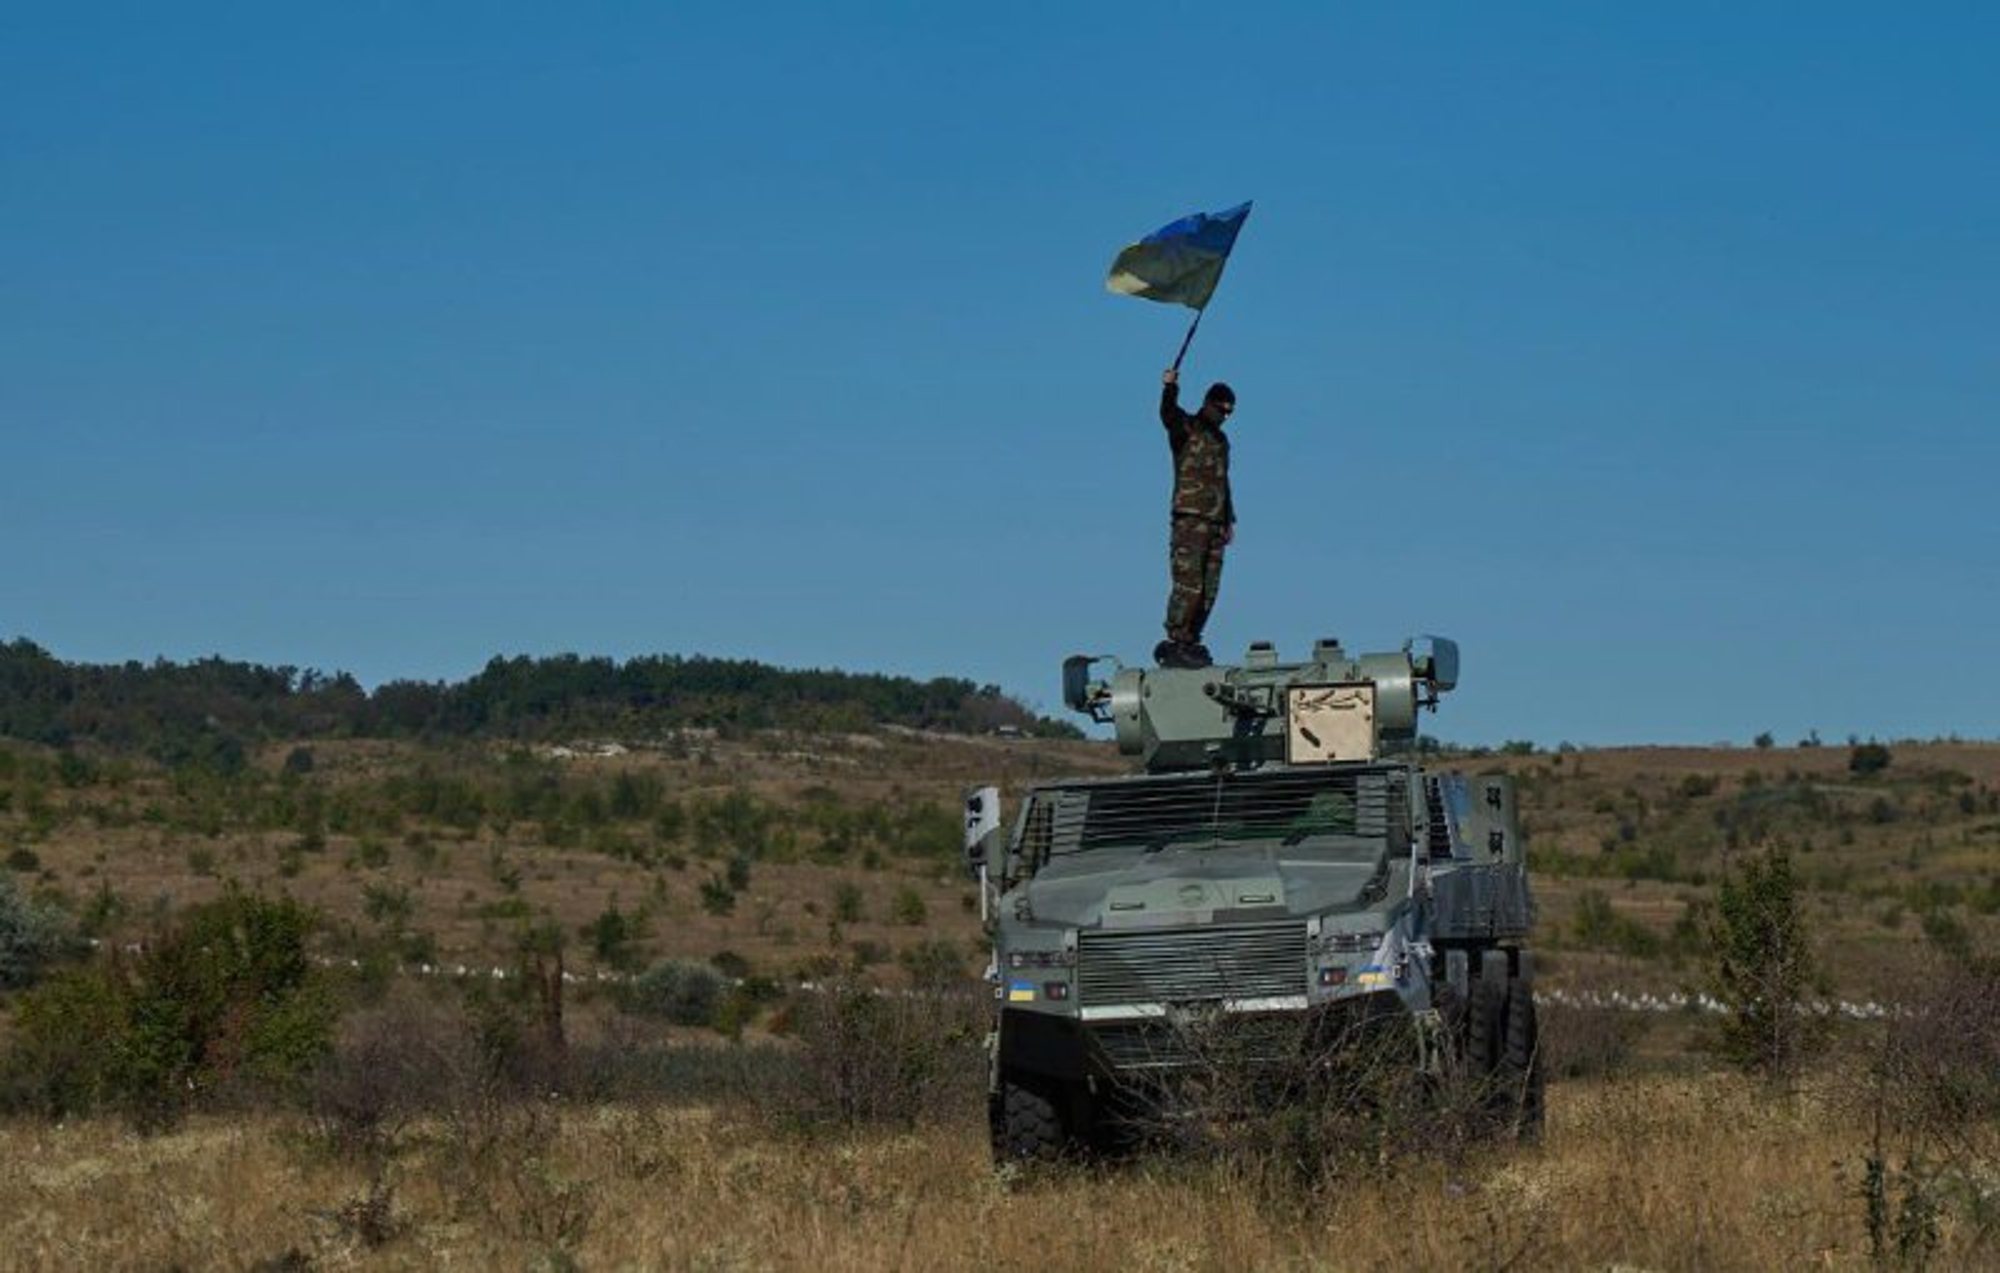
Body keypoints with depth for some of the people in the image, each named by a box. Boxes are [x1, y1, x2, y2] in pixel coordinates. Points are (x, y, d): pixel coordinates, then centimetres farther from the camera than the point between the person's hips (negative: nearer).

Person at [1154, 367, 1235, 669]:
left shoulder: (1221, 440, 23)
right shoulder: (1186, 428, 0)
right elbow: (1168, 414, -24)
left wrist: (1229, 520, 25)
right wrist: (1170, 389, -43)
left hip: (1214, 523, 8)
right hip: (1190, 520, -8)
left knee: (1208, 590, 3)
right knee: (1188, 585, -14)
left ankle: (1190, 643, 7)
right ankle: (1175, 644, -15)